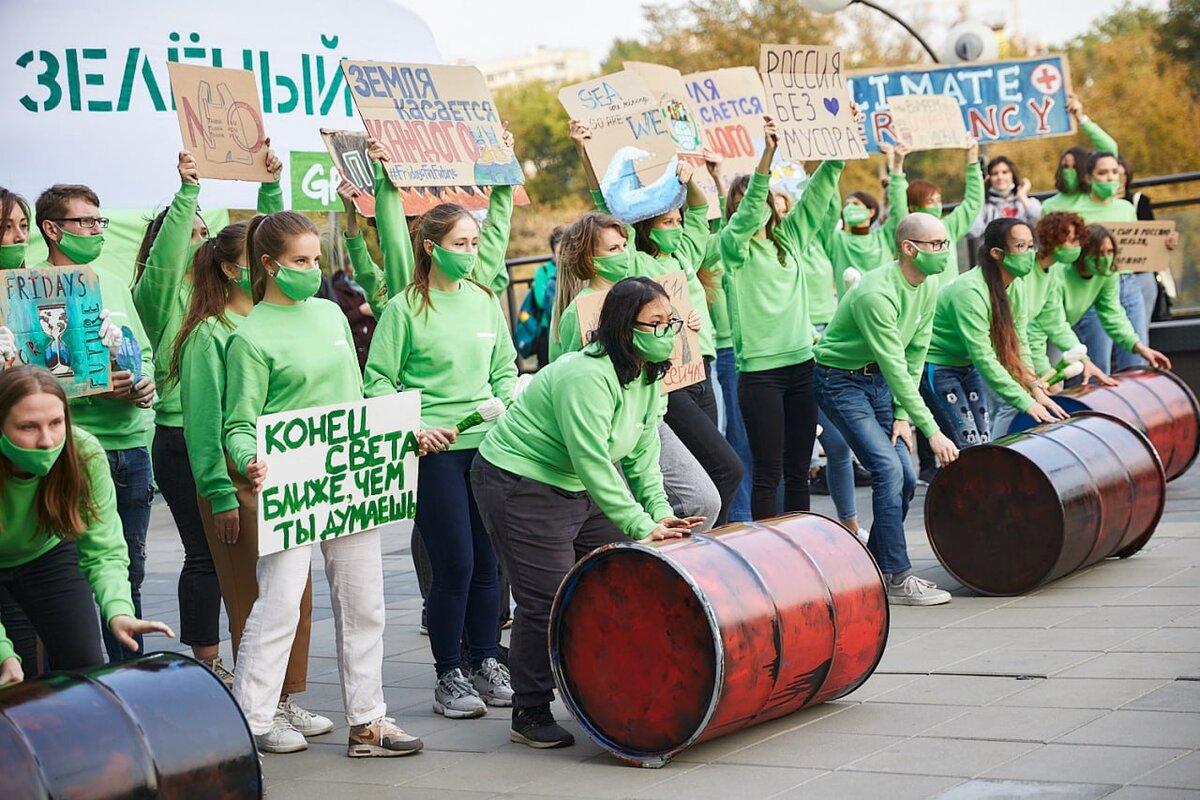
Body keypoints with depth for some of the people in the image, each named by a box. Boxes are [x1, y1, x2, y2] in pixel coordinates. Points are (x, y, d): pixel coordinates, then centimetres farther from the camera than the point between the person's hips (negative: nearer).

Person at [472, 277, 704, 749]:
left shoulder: (646, 377, 2)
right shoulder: (586, 377, -28)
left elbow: (642, 456, 2)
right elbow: (594, 464, -32)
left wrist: (660, 512, -12)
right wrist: (642, 527, -32)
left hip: (576, 488, 10)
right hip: (520, 486, -10)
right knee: (547, 601, -9)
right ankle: (529, 716, 4)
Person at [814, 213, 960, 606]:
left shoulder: (928, 288, -2)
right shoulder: (876, 294, -29)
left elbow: (915, 355, 5)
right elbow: (895, 368, -30)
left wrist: (902, 415, -1)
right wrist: (931, 430, -30)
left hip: (878, 381, 9)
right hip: (840, 380, -9)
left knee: (905, 478, 4)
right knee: (888, 470, -18)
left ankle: (875, 567, 18)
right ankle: (896, 578, -13)